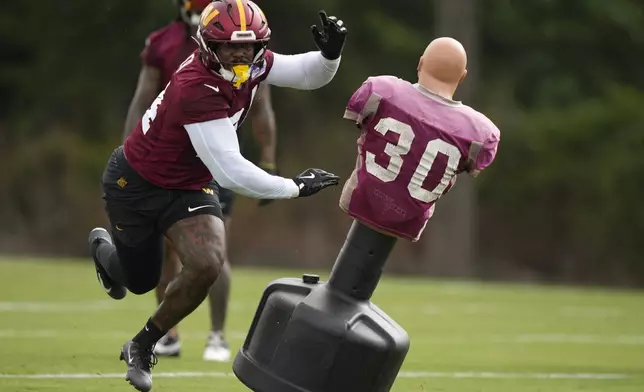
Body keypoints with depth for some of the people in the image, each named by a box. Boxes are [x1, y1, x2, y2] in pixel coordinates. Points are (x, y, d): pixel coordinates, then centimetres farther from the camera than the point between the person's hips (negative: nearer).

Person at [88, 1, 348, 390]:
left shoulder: (250, 64, -15)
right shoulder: (196, 89, -38)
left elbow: (309, 76, -5)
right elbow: (230, 172, -37)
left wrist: (330, 53, -27)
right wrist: (293, 187, -31)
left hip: (189, 184, 6)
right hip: (136, 182, -6)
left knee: (207, 266, -17)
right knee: (140, 281, 13)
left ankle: (143, 346, 8)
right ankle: (103, 246, 53)